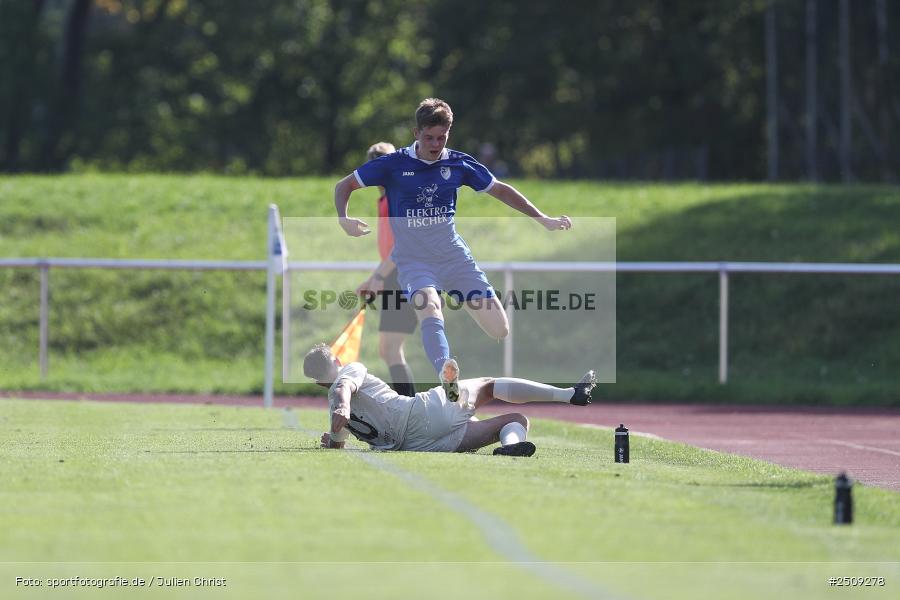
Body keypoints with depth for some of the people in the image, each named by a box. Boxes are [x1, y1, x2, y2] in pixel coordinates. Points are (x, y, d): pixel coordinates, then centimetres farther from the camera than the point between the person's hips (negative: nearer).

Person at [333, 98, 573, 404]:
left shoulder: (459, 164, 2)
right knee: (430, 310, -36)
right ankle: (446, 374, -59)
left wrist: (543, 219, 10)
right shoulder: (394, 164, -5)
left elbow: (500, 190, 14)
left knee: (500, 329, -5)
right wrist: (344, 219, -15)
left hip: (455, 256, 3)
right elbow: (344, 186, 4)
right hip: (413, 260, -3)